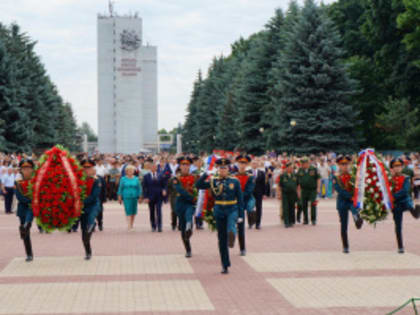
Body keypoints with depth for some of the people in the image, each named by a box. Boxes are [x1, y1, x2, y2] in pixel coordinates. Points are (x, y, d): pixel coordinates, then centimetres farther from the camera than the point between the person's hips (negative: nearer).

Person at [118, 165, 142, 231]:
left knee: (134, 211, 6)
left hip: (134, 197, 2)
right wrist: (120, 197, 2)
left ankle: (132, 225, 22)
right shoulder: (123, 179, 2)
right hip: (126, 197, -2)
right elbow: (120, 188, 5)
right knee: (128, 211, -10)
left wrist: (139, 197, 4)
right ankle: (129, 226, -12)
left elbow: (139, 188, 9)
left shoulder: (136, 179, 6)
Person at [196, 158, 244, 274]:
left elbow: (240, 199, 1)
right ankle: (225, 266, 10)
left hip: (232, 210, 0)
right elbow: (198, 186, -9)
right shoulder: (213, 181, 2)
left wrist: (241, 215, -4)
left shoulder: (235, 181, 0)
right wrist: (206, 174, -18)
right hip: (219, 211, 0)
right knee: (222, 239, 3)